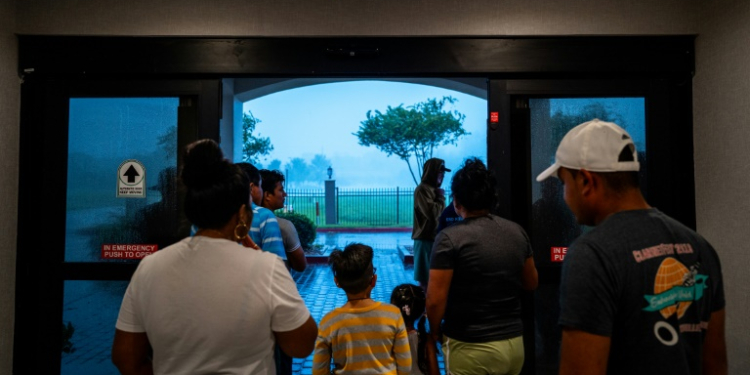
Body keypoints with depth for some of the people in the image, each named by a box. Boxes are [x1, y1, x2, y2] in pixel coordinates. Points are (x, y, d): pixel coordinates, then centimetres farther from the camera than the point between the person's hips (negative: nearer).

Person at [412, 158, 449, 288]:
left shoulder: (435, 189, 14)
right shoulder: (422, 189, -14)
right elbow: (432, 213, -23)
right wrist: (441, 197, -11)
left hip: (436, 238, 9)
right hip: (426, 239, -9)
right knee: (425, 279, -3)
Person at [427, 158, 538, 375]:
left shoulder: (450, 238, -17)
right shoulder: (517, 232, -1)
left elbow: (435, 299, -16)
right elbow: (531, 284, 11)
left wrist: (436, 332, 2)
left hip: (470, 348, -5)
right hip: (514, 343, 5)